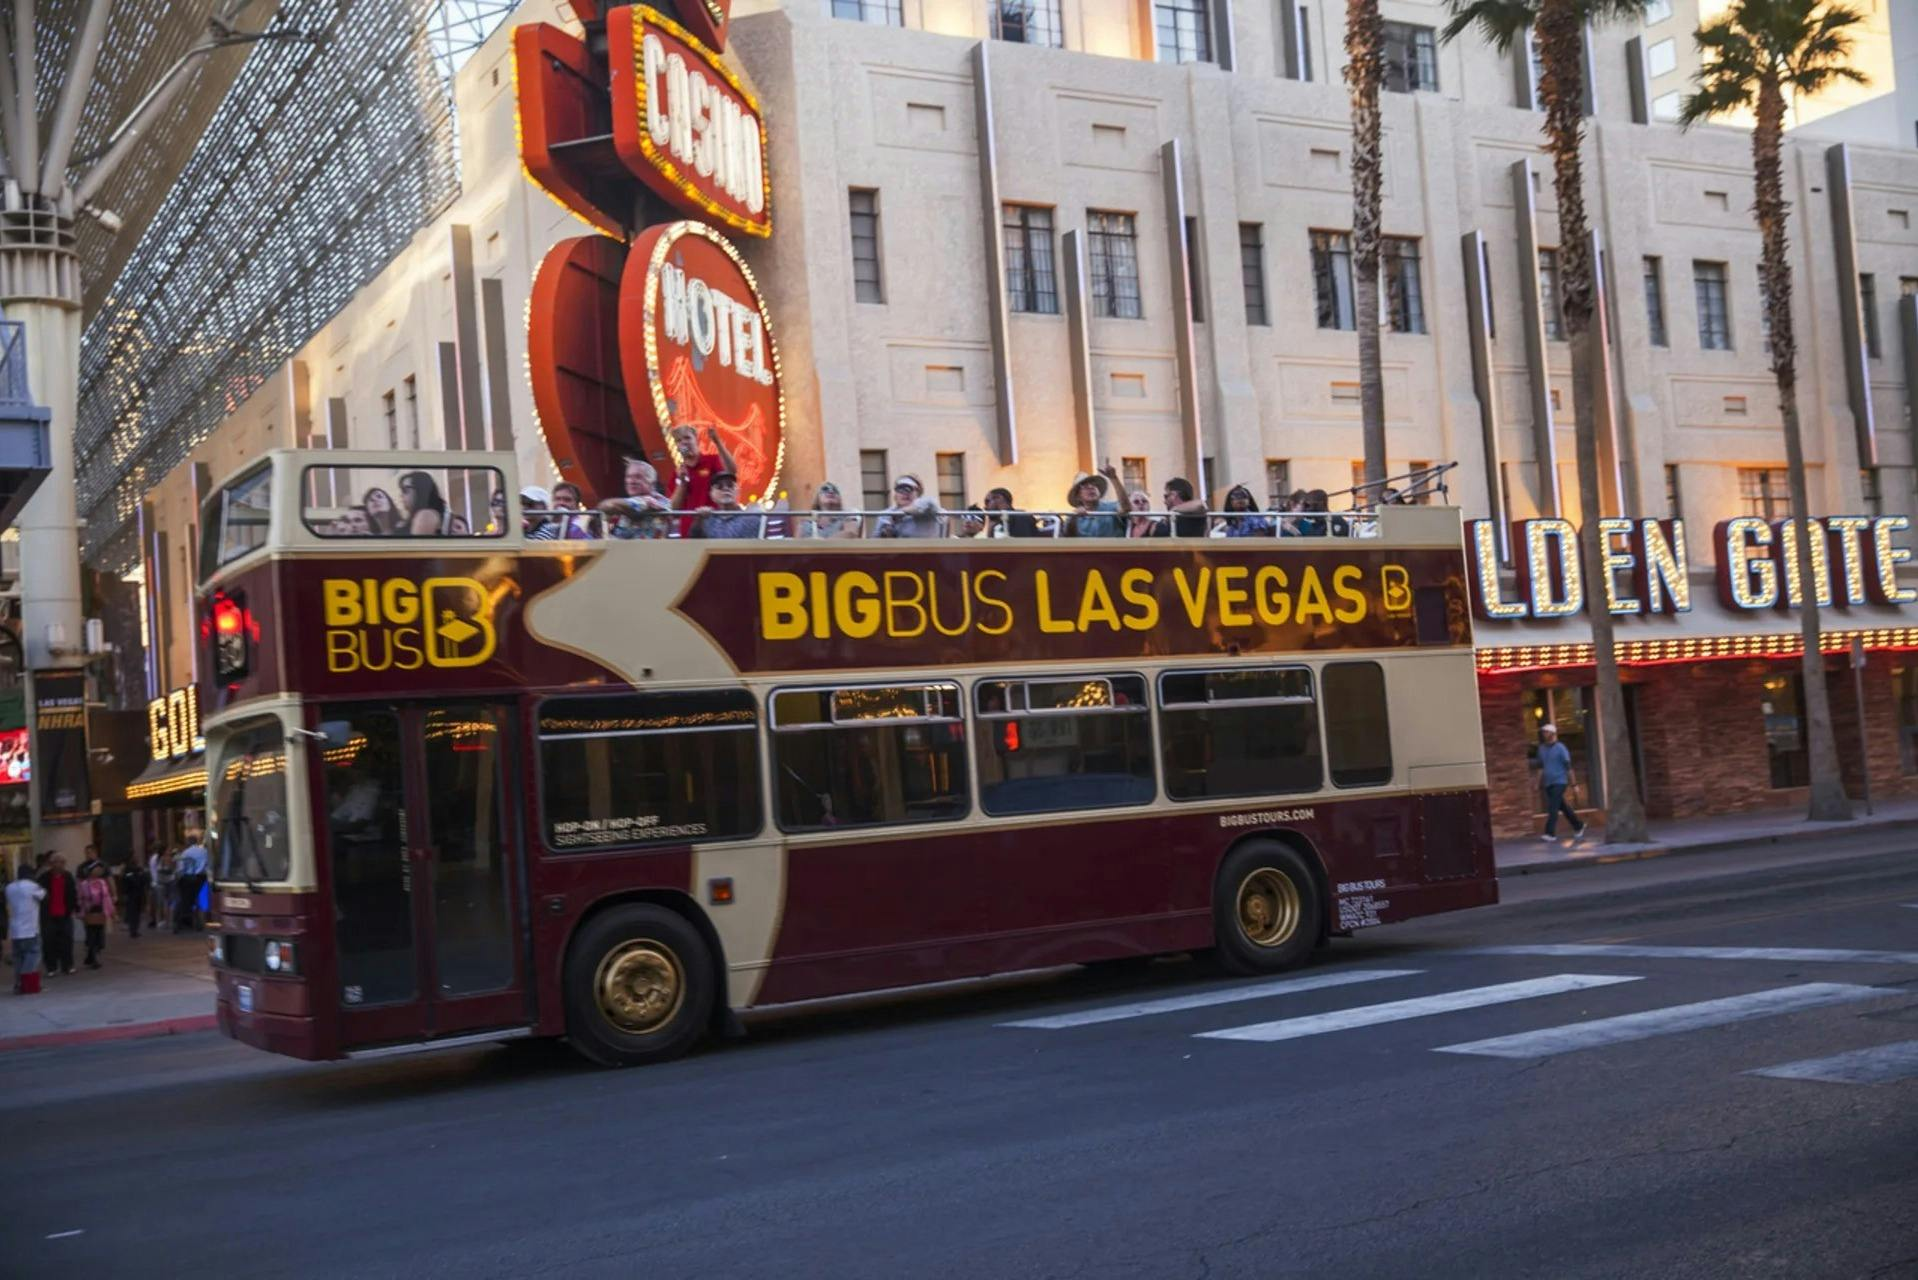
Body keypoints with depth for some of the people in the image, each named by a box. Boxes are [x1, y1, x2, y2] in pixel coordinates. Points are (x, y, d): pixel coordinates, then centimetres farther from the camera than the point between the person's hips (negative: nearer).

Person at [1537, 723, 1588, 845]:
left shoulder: (1560, 748, -7)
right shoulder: (1542, 748, 11)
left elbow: (1568, 767, -7)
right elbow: (1541, 767, 16)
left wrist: (1573, 783, -7)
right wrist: (1539, 782, 11)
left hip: (1559, 782, -7)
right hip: (1548, 783, 7)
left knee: (1553, 807, -15)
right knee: (1562, 807, 14)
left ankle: (1550, 834, -19)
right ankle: (1578, 827, 29)